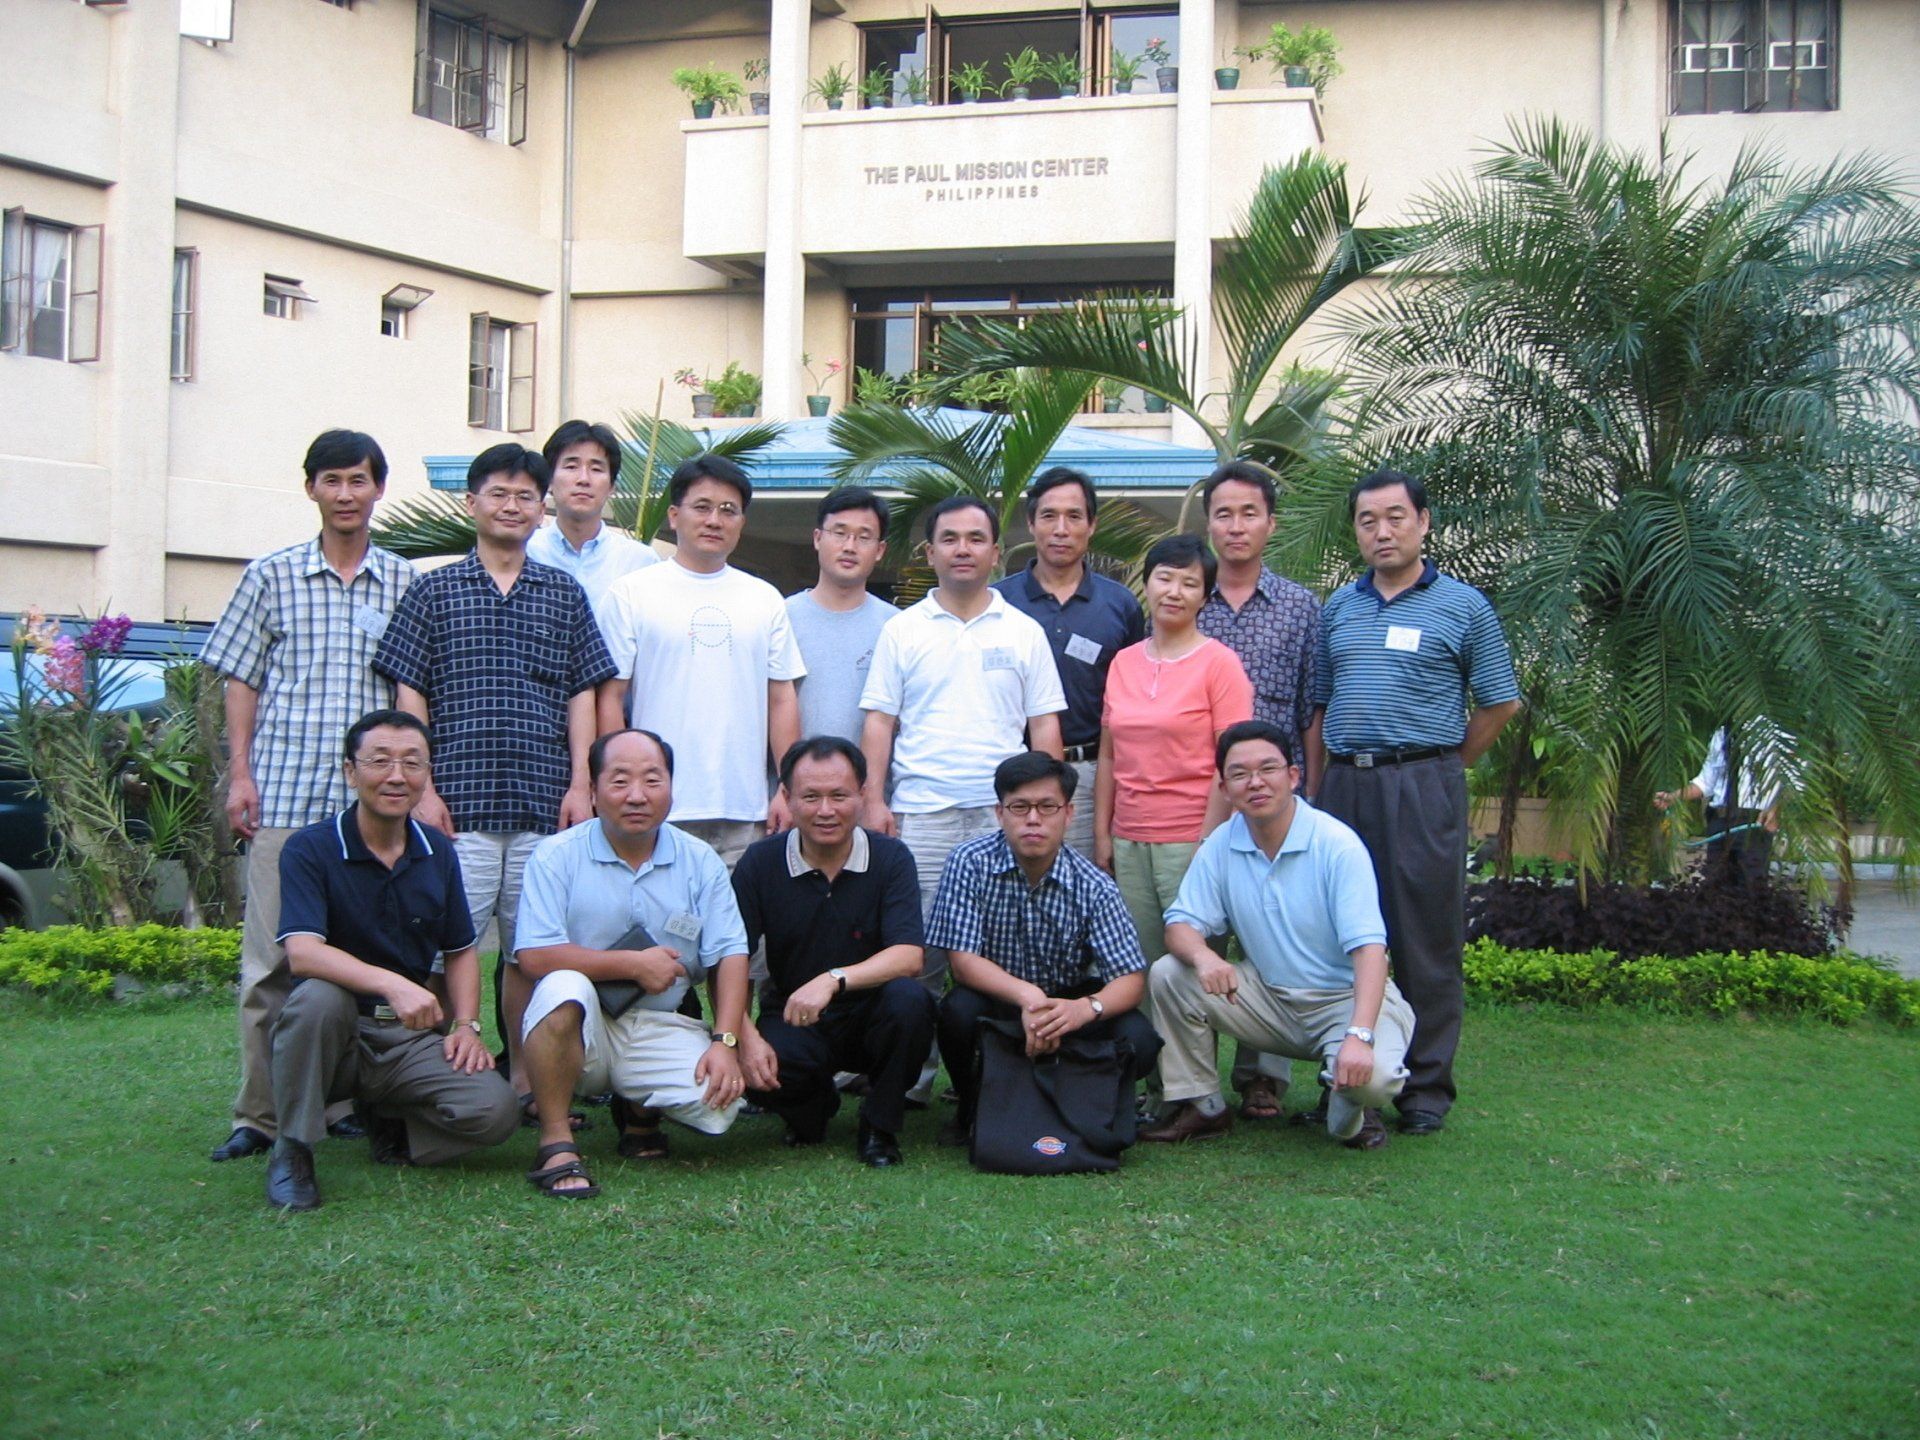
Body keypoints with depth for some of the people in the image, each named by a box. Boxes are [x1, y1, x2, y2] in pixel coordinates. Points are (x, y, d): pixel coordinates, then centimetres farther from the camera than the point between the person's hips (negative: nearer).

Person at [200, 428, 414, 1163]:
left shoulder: (406, 583, 10)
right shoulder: (272, 576, 9)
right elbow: (242, 681, 8)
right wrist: (240, 773, 0)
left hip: (375, 799, 1)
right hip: (284, 795, -1)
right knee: (271, 956, -2)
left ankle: (352, 1100, 15)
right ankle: (259, 1114, 4)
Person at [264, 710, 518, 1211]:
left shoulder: (439, 853, 7)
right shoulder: (311, 849, -10)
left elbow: (460, 951, 16)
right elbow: (302, 953, -25)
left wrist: (465, 1025, -1)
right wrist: (392, 984, -40)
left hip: (413, 1038, 4)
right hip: (335, 1037, -3)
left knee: (495, 1110, -22)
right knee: (318, 996, -37)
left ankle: (387, 1121, 10)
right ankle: (291, 1151, -15)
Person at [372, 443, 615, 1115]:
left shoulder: (565, 593, 13)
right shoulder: (434, 591, 9)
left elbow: (582, 694, 11)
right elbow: (410, 696, 5)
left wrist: (580, 786, 2)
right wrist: (422, 789, -3)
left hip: (544, 805, 2)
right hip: (459, 803, -1)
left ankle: (524, 1078, 15)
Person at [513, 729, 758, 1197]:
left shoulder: (700, 861, 4)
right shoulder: (556, 856, -5)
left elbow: (729, 956, -1)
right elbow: (535, 957, -15)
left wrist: (727, 1042, -14)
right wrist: (633, 964, -15)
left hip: (659, 1030, 3)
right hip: (581, 1030, -3)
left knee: (720, 1104, -22)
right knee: (564, 987, -36)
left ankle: (642, 1109, 15)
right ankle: (556, 1143, -22)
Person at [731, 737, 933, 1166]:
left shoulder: (890, 858, -8)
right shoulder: (760, 863, -5)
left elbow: (908, 957, -20)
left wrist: (833, 980, -35)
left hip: (870, 1017, 0)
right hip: (792, 1021, 0)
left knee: (908, 999, -32)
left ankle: (879, 1124, -5)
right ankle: (812, 1106, 9)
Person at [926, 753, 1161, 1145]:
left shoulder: (1094, 887, -13)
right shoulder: (970, 862, -15)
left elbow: (1132, 980, -17)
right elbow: (964, 961, -19)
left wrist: (1086, 1007, -41)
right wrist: (1026, 995, -38)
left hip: (1069, 1003, 1)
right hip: (997, 999, 0)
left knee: (1138, 1043, -26)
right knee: (959, 1012, -33)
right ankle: (974, 1109, -1)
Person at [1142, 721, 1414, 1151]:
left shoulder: (1337, 845, -18)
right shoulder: (1221, 846, -3)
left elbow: (1369, 948, -25)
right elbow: (1180, 925, -4)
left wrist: (1359, 1035, -39)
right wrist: (1203, 956, -30)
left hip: (1344, 998, -4)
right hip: (1269, 996, 5)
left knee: (1373, 1075, -34)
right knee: (1168, 974, -14)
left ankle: (1352, 1115, 5)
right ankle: (1202, 1107, 2)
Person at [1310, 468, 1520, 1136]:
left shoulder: (1463, 607, 2)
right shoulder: (1338, 607, 14)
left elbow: (1499, 703, 5)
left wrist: (1440, 769, 5)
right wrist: (1315, 789, 10)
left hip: (1423, 787, -4)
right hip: (1343, 786, 4)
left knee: (1426, 941, -1)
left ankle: (1426, 1088, 7)